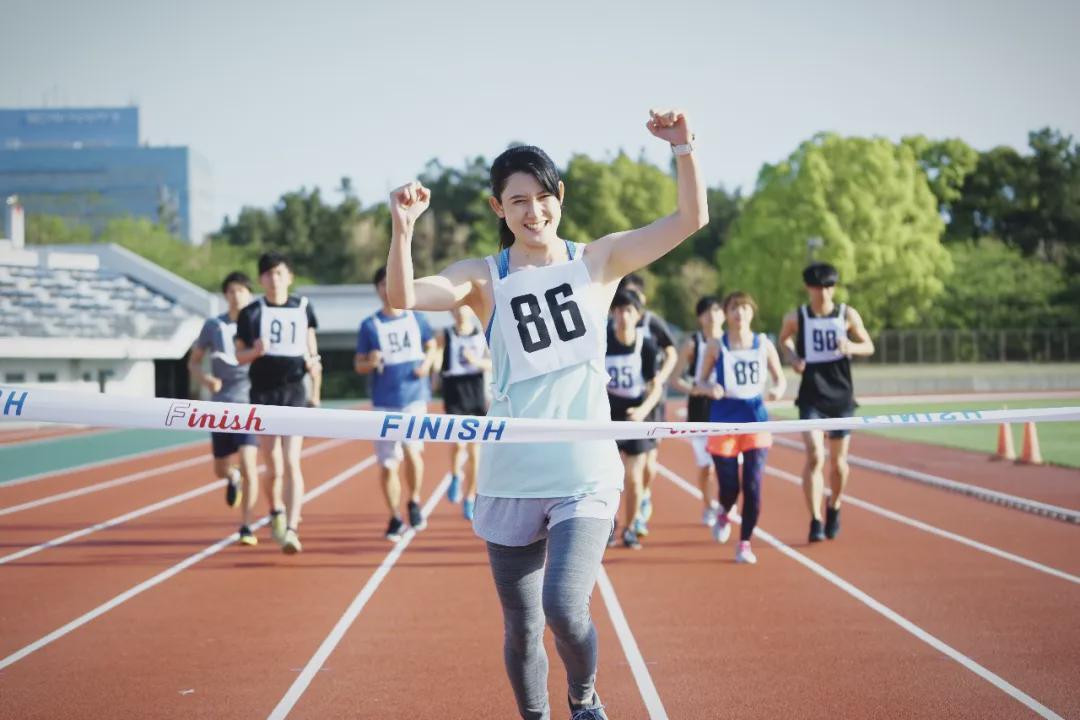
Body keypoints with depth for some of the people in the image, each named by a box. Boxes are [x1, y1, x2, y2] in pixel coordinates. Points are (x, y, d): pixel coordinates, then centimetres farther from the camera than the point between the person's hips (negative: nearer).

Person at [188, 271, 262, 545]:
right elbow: (193, 361, 11)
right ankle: (233, 478, 49)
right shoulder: (213, 325, 4)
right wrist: (205, 379, -9)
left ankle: (246, 528, -9)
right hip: (221, 404, 3)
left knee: (248, 464, -16)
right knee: (221, 469, 11)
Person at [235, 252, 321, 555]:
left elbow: (312, 348, 14)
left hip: (294, 392, -1)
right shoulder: (250, 313, 2)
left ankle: (291, 529, -17)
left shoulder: (303, 308, 5)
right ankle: (276, 511, 37)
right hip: (262, 393, 1)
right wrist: (255, 351, -18)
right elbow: (239, 355, 5)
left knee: (291, 463, -13)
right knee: (272, 466, 9)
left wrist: (315, 388, 12)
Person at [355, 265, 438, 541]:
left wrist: (427, 363, -3)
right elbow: (358, 364, 4)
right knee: (387, 464, 3)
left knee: (411, 449, -19)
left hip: (414, 396, -1)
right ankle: (395, 518, 19)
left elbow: (431, 345, 17)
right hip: (384, 402, 1)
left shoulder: (415, 318, 5)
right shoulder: (370, 325, 2)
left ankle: (414, 502, 6)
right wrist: (370, 362, -18)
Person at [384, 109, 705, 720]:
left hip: (586, 475, -1)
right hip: (511, 480, 1)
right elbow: (404, 295, -13)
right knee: (521, 629, 8)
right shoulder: (485, 278, 4)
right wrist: (403, 227, -29)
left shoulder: (598, 260, 6)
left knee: (564, 607, -19)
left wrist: (683, 148, -15)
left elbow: (691, 218, 0)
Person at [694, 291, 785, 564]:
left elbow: (780, 378, 11)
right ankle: (724, 514, 36)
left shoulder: (764, 344, 3)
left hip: (755, 420, 1)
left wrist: (778, 390, -12)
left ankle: (745, 543, 9)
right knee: (729, 486, -2)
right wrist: (710, 389, -17)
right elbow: (701, 381, 5)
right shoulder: (716, 346, 0)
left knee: (753, 485, -6)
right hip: (724, 421, -1)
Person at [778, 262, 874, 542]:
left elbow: (869, 347, 7)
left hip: (842, 397, 2)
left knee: (838, 460, 10)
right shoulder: (795, 317, -2)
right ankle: (815, 521, -13)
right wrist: (792, 357, -2)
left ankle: (835, 508, 36)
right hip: (811, 398, -1)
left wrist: (852, 347, -15)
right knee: (814, 457, -16)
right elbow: (784, 339, 18)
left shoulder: (848, 315, -1)